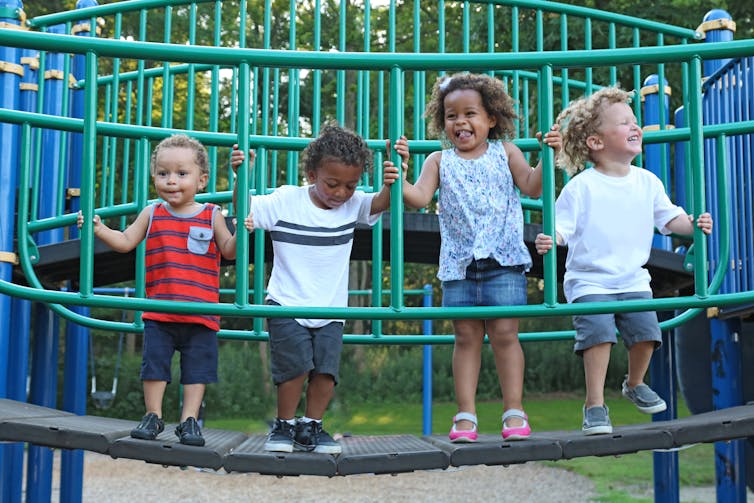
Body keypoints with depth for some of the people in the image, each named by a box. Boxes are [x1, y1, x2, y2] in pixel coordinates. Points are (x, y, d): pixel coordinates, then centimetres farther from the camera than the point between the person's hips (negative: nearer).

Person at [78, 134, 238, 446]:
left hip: (200, 312, -1)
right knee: (154, 362, 5)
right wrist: (99, 229, -6)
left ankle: (189, 420, 14)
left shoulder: (212, 215, 1)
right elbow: (125, 242, 8)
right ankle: (153, 417, 18)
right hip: (159, 312, 1)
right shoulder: (152, 214, 6)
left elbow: (228, 251, 2)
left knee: (197, 367, 4)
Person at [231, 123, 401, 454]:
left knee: (327, 368, -4)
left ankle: (311, 427, 15)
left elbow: (382, 203, -9)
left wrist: (390, 183, -29)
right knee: (296, 365, -12)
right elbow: (244, 208, -7)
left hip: (330, 309, 3)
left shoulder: (353, 205, 1)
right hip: (287, 305, -3)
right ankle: (284, 426, 9)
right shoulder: (286, 201, -7)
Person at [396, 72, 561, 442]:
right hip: (459, 262, 1)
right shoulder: (439, 161, 9)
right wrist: (398, 180, -19)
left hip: (503, 259, -1)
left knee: (504, 332, -4)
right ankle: (465, 414, 8)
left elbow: (532, 187, -3)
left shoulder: (505, 153, 8)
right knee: (466, 335, 4)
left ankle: (514, 410, 3)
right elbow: (419, 198, -3)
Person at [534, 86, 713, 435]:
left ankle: (635, 384, 27)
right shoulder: (581, 186, -10)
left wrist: (693, 223, -8)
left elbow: (669, 218, 11)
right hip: (589, 280, -4)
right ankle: (595, 404, -7)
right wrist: (547, 240, -32)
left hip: (633, 279, 5)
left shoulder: (647, 182, 6)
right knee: (598, 332, -20)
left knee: (646, 330, -4)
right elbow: (561, 226, -11)